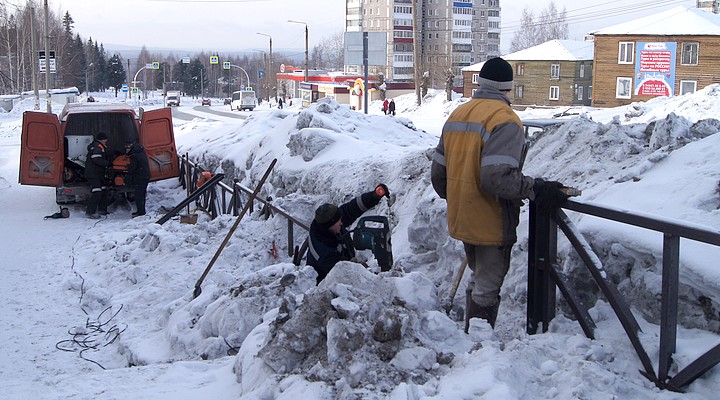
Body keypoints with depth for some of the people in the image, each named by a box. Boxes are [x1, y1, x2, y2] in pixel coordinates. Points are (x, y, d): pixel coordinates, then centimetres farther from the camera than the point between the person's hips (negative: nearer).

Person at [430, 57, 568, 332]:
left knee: (478, 278, 24)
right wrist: (536, 189, -21)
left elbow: (438, 172, 11)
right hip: (492, 222, -8)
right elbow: (497, 177, -29)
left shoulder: (457, 114, 8)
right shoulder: (505, 120, -18)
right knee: (488, 287, 5)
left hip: (461, 219, 8)